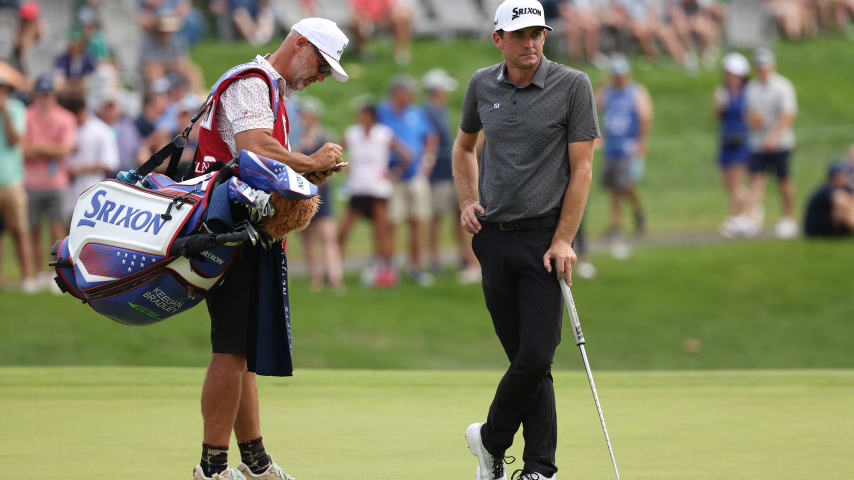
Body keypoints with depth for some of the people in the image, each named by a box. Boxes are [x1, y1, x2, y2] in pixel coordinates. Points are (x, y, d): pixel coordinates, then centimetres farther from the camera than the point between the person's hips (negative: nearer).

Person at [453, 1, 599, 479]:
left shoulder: (573, 86, -6)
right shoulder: (482, 85, 7)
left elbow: (582, 168, -7)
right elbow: (465, 146, 25)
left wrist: (563, 241, -12)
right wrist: (469, 201, 9)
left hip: (545, 237, -3)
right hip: (494, 238, 3)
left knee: (536, 357, -10)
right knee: (525, 358, 3)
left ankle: (491, 439, 10)